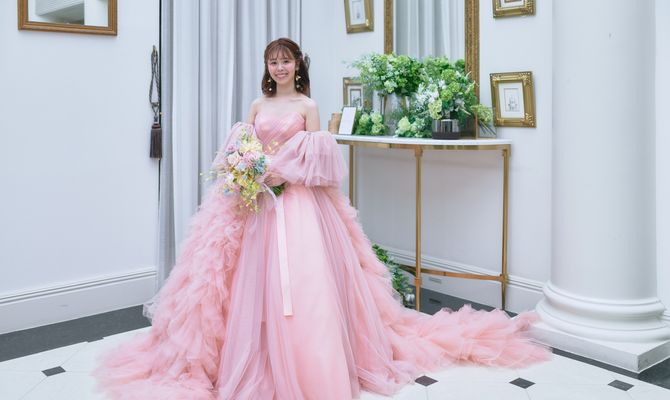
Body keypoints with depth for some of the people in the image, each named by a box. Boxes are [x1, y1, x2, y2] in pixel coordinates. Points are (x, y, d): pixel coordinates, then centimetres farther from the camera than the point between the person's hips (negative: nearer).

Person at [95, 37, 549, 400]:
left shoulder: (308, 106, 4)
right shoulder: (258, 106, 15)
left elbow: (319, 161, -2)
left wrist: (285, 172, -13)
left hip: (297, 199, -4)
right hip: (257, 200, 4)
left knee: (301, 279, -10)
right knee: (256, 278, 0)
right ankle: (257, 363, 12)